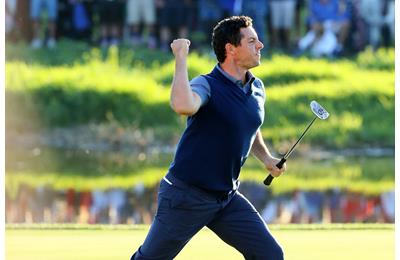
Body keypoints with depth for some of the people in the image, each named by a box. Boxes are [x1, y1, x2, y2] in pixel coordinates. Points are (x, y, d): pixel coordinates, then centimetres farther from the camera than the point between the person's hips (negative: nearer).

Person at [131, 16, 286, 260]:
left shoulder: (257, 89, 6)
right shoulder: (207, 85, -17)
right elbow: (183, 106, -44)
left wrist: (266, 158, 15)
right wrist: (181, 58, -34)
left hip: (228, 198, 6)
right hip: (187, 196, -6)